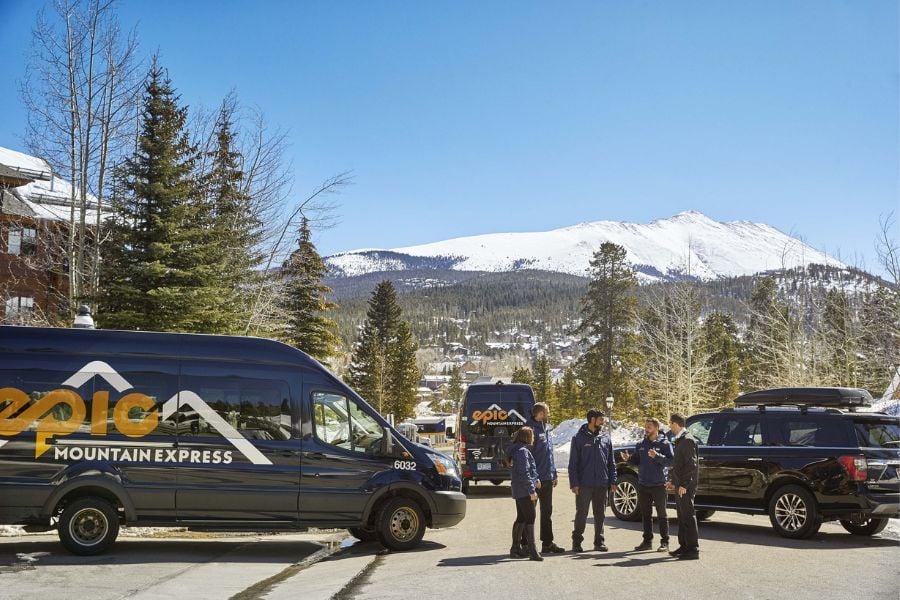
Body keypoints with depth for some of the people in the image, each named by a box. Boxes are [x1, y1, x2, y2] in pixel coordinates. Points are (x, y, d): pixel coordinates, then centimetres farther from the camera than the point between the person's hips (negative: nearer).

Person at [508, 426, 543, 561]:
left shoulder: (518, 450, 15)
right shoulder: (523, 451, -16)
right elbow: (524, 473, -22)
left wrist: (535, 480, 22)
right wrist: (532, 490, -21)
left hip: (518, 491, 10)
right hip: (525, 491, -10)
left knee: (521, 519, 15)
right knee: (530, 518, -9)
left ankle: (515, 549, 21)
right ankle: (532, 551, -10)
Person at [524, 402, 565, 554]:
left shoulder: (546, 429, 14)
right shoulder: (531, 429, -14)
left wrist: (554, 474, 18)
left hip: (547, 478, 9)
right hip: (535, 479, -9)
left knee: (547, 512, 14)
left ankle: (547, 543, 22)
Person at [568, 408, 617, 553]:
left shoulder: (606, 439, 10)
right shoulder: (579, 438, -2)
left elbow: (611, 463, 13)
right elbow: (573, 463, -4)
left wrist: (612, 481, 4)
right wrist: (574, 483, -10)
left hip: (602, 484, 4)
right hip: (584, 485, -4)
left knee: (600, 515, 10)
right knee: (581, 514, 1)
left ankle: (599, 541, 19)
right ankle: (577, 542, 10)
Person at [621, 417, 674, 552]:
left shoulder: (664, 443, -6)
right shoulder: (641, 444, 10)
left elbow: (671, 461, -15)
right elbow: (636, 461, 15)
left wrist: (657, 456, -27)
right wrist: (628, 458, -5)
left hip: (658, 485, -6)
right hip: (643, 485, 6)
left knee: (661, 515, 2)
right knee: (645, 514, 12)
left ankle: (664, 542, 7)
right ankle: (647, 541, 20)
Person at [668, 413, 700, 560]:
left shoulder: (687, 440, -14)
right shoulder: (680, 440, 17)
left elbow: (692, 464, -20)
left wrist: (683, 484, -22)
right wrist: (674, 482, 23)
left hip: (686, 487, -10)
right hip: (680, 485, 10)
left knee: (688, 516, -7)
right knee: (682, 516, 14)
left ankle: (693, 549, -4)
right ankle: (684, 546, 21)